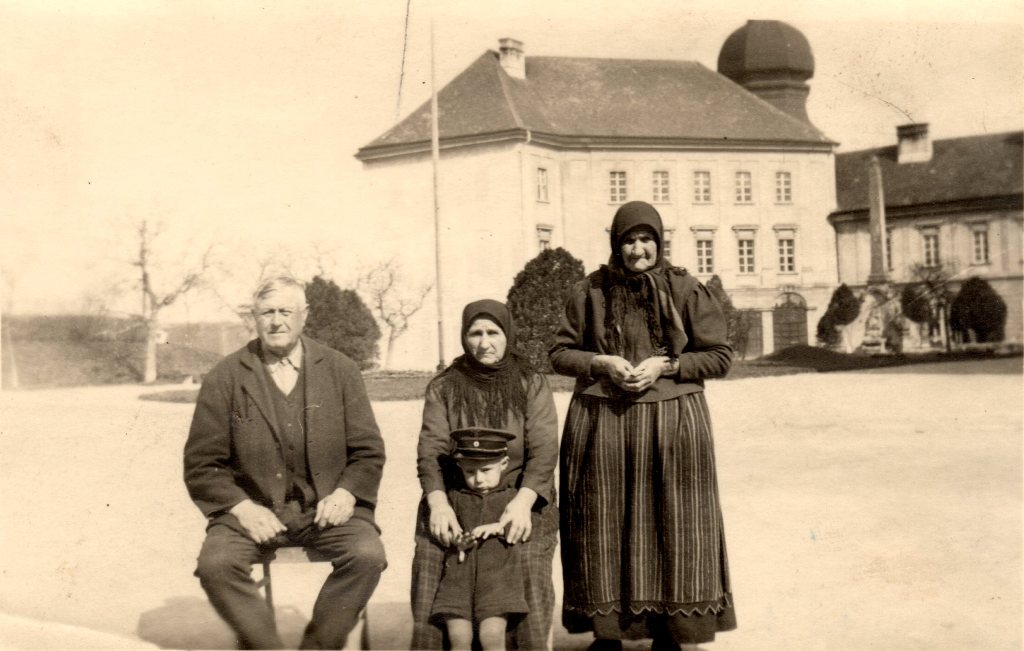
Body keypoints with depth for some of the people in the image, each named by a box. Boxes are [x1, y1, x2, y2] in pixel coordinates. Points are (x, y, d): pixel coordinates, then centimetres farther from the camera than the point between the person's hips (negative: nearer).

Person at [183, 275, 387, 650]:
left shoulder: (340, 371, 7)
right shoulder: (225, 379, 4)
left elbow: (368, 452, 9)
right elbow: (202, 466, 4)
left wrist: (346, 493, -10)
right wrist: (242, 507, -13)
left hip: (326, 507, 1)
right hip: (254, 509, 0)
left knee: (367, 555, -27)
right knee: (215, 563, -28)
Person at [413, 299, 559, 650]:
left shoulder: (532, 385, 8)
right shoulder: (443, 388, 11)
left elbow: (544, 452, -3)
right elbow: (430, 452, 0)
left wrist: (523, 502, -20)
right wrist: (438, 503, -17)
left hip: (519, 500, -1)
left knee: (525, 568, -20)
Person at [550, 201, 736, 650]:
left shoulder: (686, 290, 1)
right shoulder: (590, 292, 5)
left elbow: (720, 355, 2)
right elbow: (560, 353, 9)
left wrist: (665, 366, -11)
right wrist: (602, 364, -9)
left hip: (671, 422, -1)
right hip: (600, 424, 1)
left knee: (669, 525, 2)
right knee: (603, 524, 4)